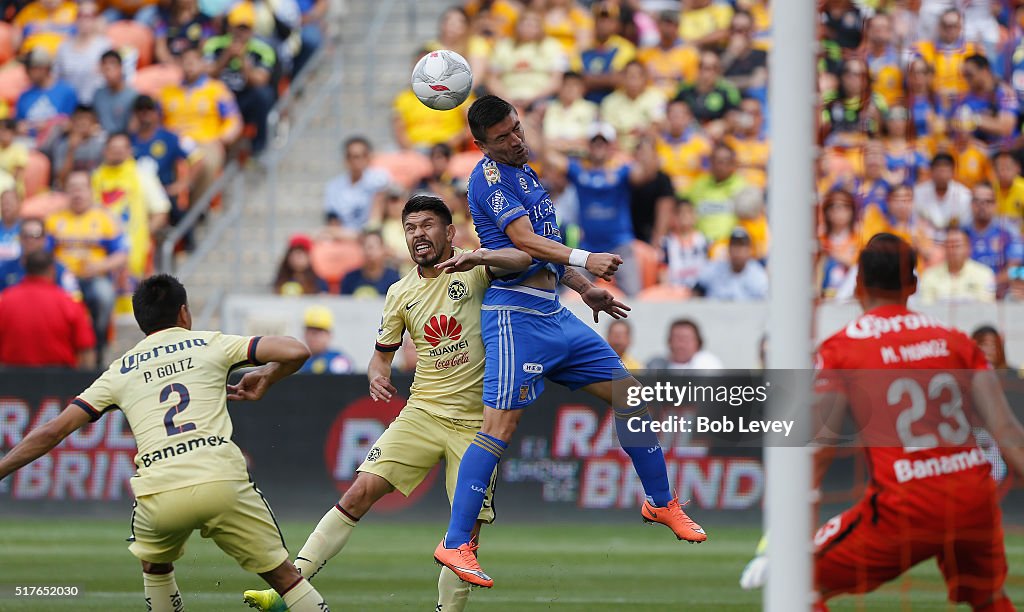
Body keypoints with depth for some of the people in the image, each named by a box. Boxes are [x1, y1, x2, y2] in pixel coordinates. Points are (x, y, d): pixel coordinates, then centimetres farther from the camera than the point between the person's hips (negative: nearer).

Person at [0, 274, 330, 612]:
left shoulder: (119, 372, 20)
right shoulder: (211, 344, 16)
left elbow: (52, 432, 17)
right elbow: (296, 351, 9)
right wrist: (266, 377, 29)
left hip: (159, 496, 2)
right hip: (222, 481, -2)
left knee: (154, 565, 33)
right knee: (283, 575, 10)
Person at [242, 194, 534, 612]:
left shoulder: (474, 269, -3)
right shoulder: (401, 294, 8)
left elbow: (524, 260, -21)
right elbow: (382, 354, 16)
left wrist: (477, 257, -37)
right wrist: (377, 377, -7)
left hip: (474, 421, -2)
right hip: (422, 414, 2)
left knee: (468, 529, -5)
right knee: (361, 491, -14)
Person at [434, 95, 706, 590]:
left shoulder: (525, 172, 20)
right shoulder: (490, 175, -10)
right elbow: (523, 239, -22)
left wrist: (585, 288, 27)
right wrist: (583, 260, -33)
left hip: (554, 314, 9)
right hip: (515, 313, -9)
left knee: (627, 394, 12)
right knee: (500, 426, -16)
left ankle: (661, 502, 28)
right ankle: (456, 544, -16)